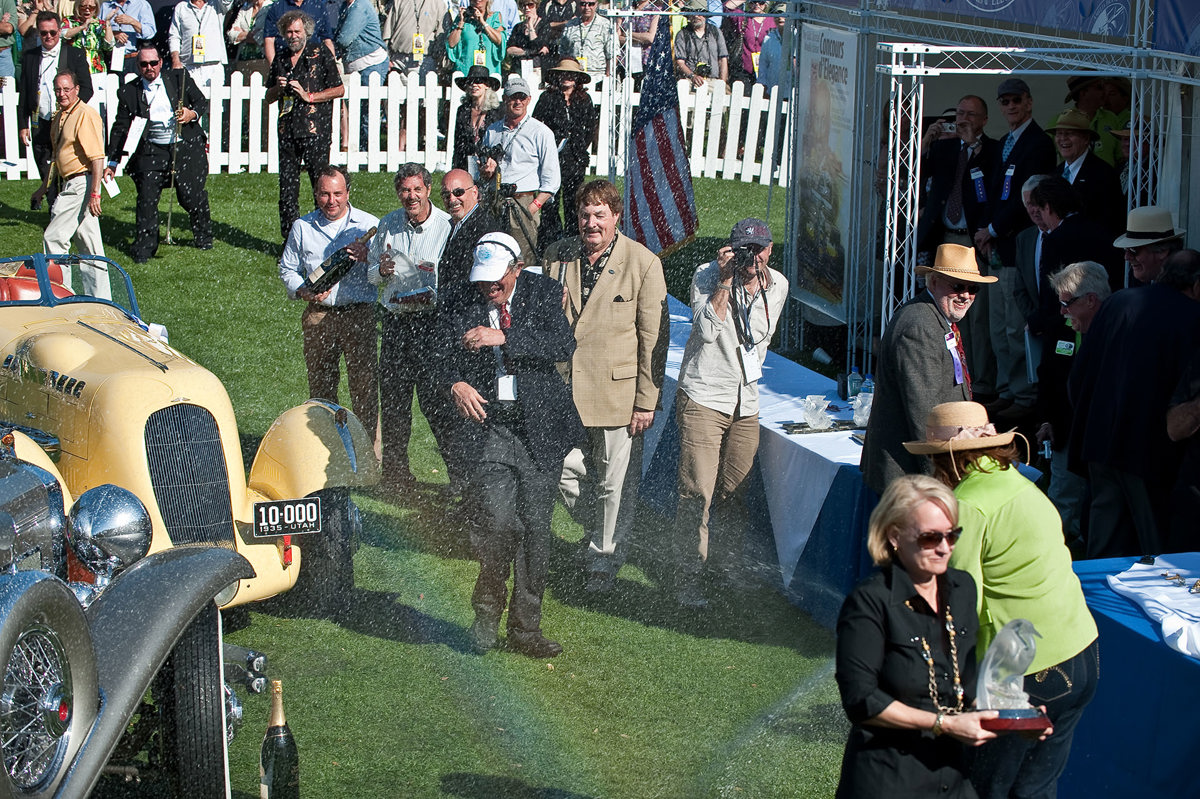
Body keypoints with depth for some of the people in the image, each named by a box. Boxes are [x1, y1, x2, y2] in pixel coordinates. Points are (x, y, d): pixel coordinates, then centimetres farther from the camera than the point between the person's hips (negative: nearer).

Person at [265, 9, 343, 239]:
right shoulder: (280, 61, 17)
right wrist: (278, 88, 0)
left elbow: (339, 90, -1)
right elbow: (269, 98, 22)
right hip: (287, 130, 5)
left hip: (315, 129, -5)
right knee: (287, 186, 4)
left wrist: (308, 96, -9)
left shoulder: (321, 55, 2)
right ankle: (289, 238, 10)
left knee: (321, 185, -5)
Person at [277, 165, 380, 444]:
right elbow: (287, 268, 16)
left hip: (360, 315, -3)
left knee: (364, 386, -6)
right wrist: (304, 292, -4)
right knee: (320, 387, 9)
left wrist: (368, 258, -18)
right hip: (318, 315, 3)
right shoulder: (302, 227, 10)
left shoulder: (369, 225, 3)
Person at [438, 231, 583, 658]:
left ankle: (525, 627, 19)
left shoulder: (543, 293, 1)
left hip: (540, 427, 1)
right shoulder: (460, 304, 3)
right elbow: (448, 359, 0)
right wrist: (456, 384, -24)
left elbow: (564, 345, -13)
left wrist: (503, 338, -22)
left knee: (535, 527, 6)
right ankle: (487, 608, 8)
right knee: (498, 521, -17)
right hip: (489, 425, -1)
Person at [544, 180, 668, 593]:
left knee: (615, 485, 4)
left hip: (618, 393, -4)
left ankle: (604, 561, 21)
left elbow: (654, 339, -6)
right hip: (563, 391, 4)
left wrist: (647, 402, -9)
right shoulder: (557, 256, 4)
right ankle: (598, 535, 36)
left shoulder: (643, 263, -7)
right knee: (566, 475, 9)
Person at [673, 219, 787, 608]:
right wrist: (724, 281, -20)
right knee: (697, 493, -10)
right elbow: (708, 329, -19)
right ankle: (689, 581, -6)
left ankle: (732, 570, 25)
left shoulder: (776, 285, 7)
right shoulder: (707, 276, -6)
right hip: (702, 398, -4)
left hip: (745, 403, 5)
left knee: (735, 495, 9)